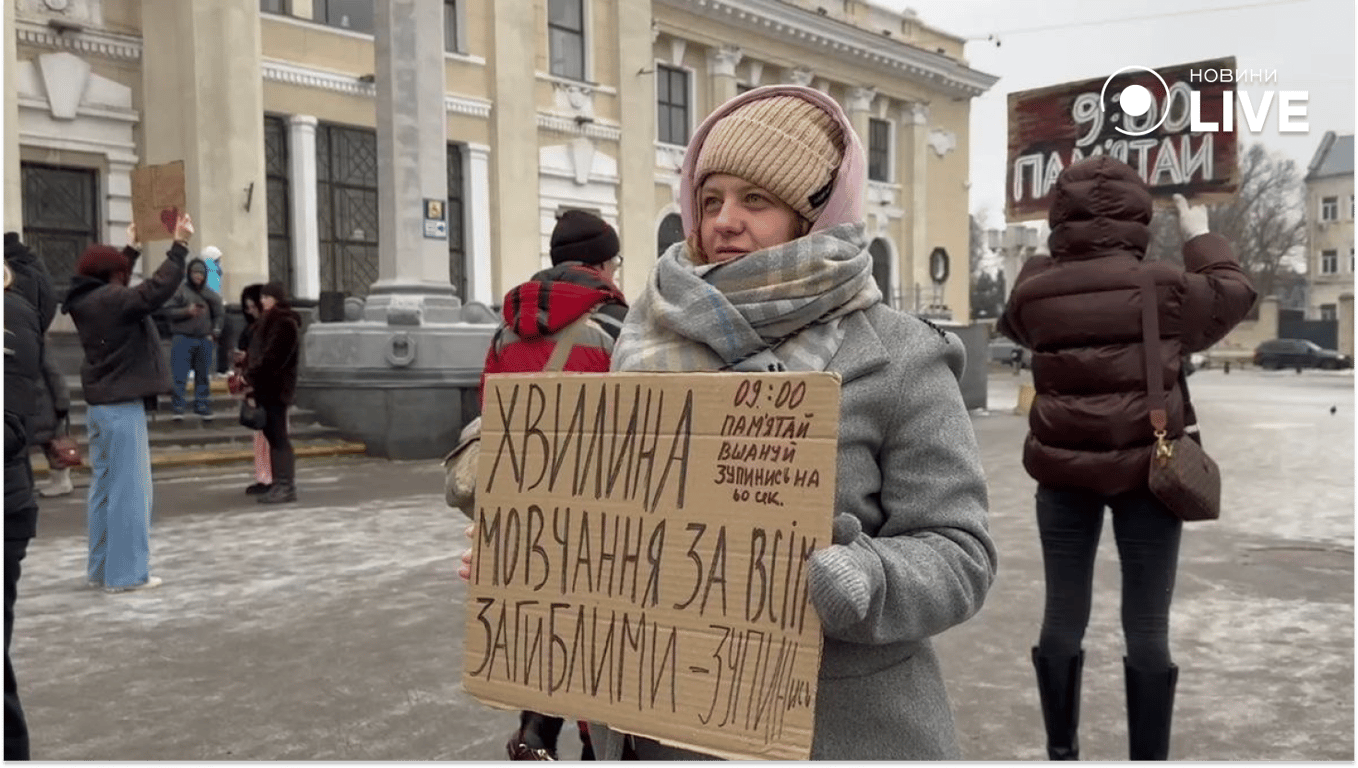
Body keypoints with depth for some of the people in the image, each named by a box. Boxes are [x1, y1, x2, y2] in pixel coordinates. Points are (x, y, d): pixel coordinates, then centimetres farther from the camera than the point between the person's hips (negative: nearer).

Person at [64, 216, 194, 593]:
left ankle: (102, 568, 20)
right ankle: (125, 573, -2)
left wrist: (132, 249, 39)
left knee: (105, 488, 13)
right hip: (121, 407, -10)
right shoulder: (110, 301, -17)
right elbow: (157, 289, -26)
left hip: (103, 405, 10)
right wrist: (179, 246, -21)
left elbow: (120, 289, 31)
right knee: (127, 490, -5)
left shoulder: (89, 301, 10)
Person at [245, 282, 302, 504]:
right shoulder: (268, 321, 19)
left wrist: (251, 377, -16)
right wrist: (248, 373, 3)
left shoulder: (285, 323, -11)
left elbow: (272, 357, -19)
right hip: (266, 387, 9)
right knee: (273, 435, 9)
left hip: (275, 387, -9)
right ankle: (281, 484, 14)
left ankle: (286, 486, -6)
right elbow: (257, 352, 18)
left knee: (278, 436, -8)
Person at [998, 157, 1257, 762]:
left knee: (1063, 616, 12)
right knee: (1146, 627, 7)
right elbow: (1233, 294, 13)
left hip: (1063, 469, 2)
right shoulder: (1164, 287, -6)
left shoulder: (1035, 291, -3)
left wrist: (1051, 256, 22)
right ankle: (1148, 756, 16)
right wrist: (1200, 237, 28)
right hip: (1147, 469, -2)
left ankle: (1061, 751, 24)